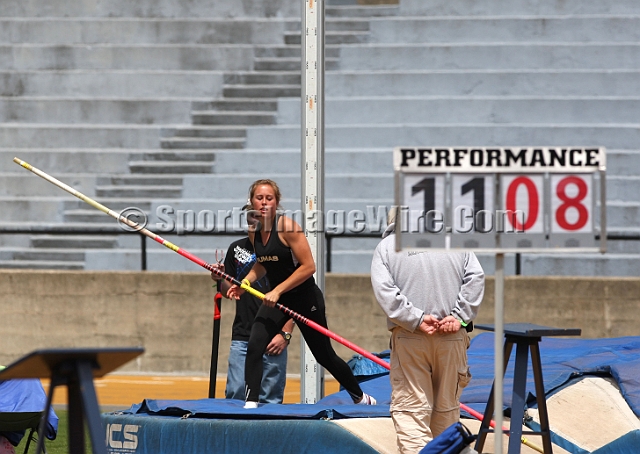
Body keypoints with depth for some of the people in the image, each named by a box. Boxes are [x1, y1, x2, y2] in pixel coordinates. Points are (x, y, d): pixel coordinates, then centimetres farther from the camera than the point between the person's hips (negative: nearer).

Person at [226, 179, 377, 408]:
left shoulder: (287, 225, -21)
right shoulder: (254, 231, -1)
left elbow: (308, 267, -23)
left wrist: (278, 291, -25)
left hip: (305, 298, -5)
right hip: (276, 298, 5)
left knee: (324, 356, 9)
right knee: (254, 346, -17)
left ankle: (360, 397, 32)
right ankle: (251, 403, -12)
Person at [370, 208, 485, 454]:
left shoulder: (386, 246, 7)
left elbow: (383, 289, -8)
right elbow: (476, 277, 2)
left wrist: (416, 318, -11)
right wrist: (460, 316, -5)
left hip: (408, 336, -2)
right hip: (452, 335, 2)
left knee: (409, 407, -4)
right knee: (447, 407, 14)